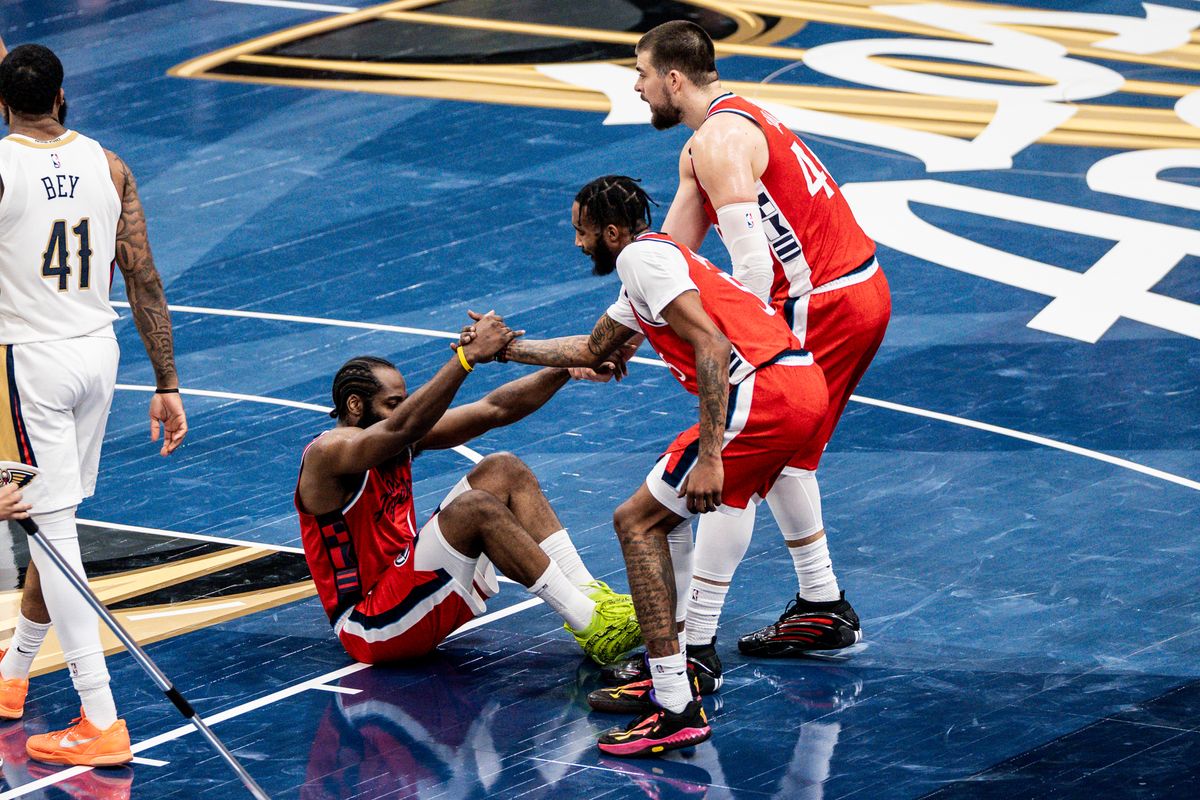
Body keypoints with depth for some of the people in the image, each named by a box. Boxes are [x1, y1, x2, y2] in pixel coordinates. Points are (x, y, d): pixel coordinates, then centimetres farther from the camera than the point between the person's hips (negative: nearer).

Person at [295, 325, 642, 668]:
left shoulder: (402, 443, 8)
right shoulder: (329, 452, -17)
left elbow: (494, 410, 5)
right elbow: (403, 427, -36)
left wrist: (566, 368, -7)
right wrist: (468, 356, -43)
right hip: (373, 628, -9)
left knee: (503, 471, 0)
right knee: (475, 508, -27)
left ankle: (591, 595, -9)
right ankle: (591, 627, -26)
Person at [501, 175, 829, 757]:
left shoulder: (641, 256, -4)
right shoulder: (650, 260, 28)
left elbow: (712, 347, -17)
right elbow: (592, 349, 46)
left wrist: (709, 457, -22)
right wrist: (508, 349, 52)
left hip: (764, 392, -10)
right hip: (804, 385, 10)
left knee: (636, 522, -4)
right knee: (664, 513, 25)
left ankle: (676, 711, -10)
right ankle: (667, 680, 28)